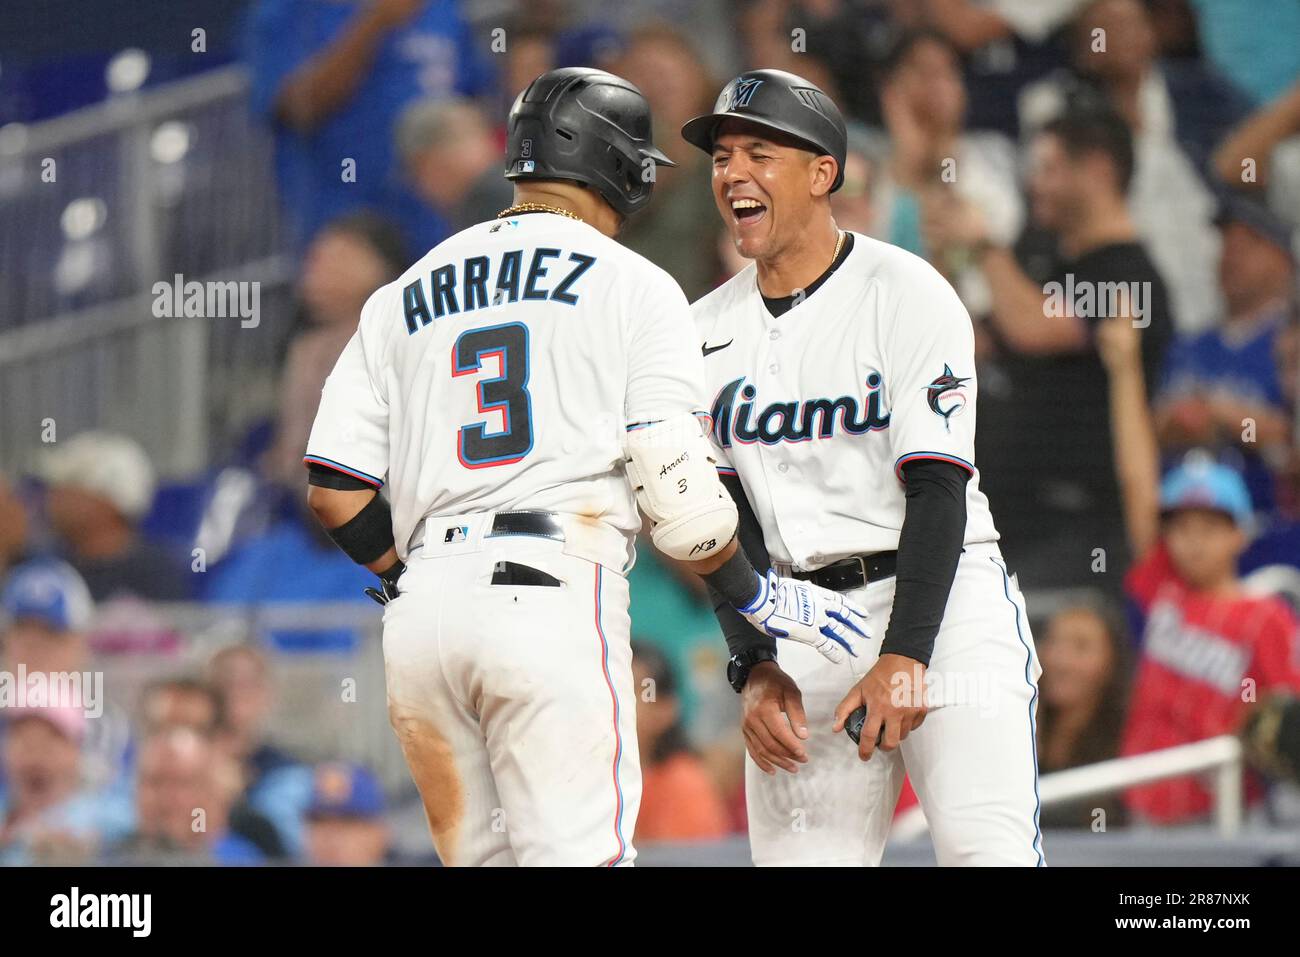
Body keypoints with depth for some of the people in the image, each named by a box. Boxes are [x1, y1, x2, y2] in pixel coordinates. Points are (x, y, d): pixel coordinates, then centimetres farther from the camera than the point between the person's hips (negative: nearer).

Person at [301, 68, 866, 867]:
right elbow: (676, 483, -1)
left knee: (486, 859, 11)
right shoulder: (633, 286, 8)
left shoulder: (402, 299, 21)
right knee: (576, 856, -10)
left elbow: (337, 493, 12)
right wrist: (763, 597, 12)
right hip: (553, 593, -5)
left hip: (421, 614, 5)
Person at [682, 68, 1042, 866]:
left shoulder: (906, 293, -5)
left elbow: (937, 488, -12)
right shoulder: (708, 330, 9)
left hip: (941, 599, -4)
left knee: (987, 846, -19)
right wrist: (755, 668, -7)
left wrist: (904, 657, -22)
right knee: (799, 858, -2)